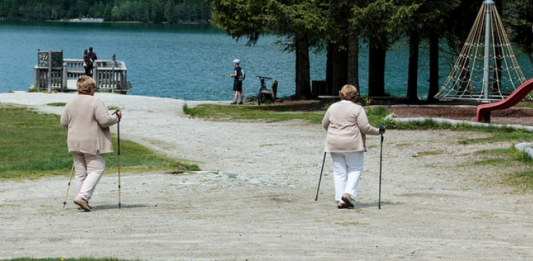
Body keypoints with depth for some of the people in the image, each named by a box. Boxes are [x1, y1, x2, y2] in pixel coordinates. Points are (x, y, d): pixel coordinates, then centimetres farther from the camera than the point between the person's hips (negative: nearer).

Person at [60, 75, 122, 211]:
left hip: (75, 143, 6)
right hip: (92, 144, -6)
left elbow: (64, 122, 12)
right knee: (96, 170, -2)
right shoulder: (95, 102, -12)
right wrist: (116, 117, 0)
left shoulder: (70, 103, 7)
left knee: (80, 172, 11)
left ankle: (83, 200, 12)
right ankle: (82, 196, -17)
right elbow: (105, 120, -17)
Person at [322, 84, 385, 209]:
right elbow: (365, 127, -10)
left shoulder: (333, 107, 8)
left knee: (339, 172, 8)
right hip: (352, 144, -4)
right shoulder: (357, 109, -6)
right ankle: (348, 193, -7)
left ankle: (340, 200, 5)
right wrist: (378, 131, 5)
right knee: (355, 169, 10)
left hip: (334, 144, 4)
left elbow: (324, 124, 18)